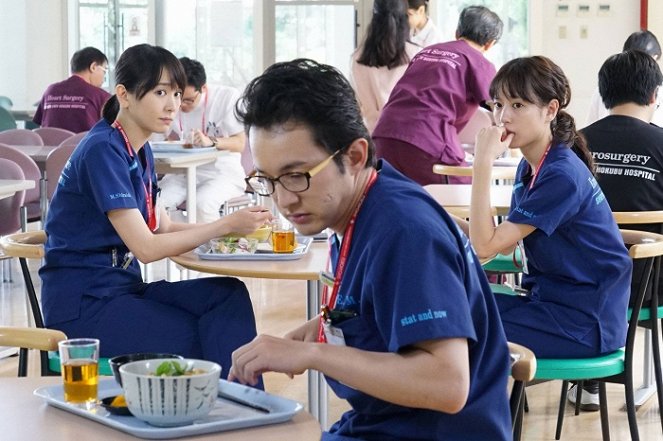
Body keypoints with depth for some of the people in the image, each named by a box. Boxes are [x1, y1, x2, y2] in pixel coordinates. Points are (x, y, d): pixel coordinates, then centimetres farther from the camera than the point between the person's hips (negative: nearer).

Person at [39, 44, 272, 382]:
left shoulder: (140, 151, 11)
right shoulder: (103, 150, -17)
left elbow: (162, 228, 10)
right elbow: (146, 247, -20)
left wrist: (230, 227, -5)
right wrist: (224, 226, -20)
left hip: (121, 287, 8)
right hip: (80, 304, -8)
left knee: (229, 295, -12)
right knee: (203, 340, -18)